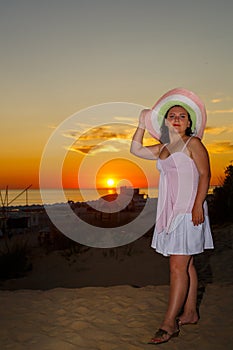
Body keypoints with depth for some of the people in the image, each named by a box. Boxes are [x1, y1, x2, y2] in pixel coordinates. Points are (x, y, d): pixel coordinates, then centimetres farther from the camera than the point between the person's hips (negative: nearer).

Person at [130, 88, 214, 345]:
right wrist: (142, 123, 14)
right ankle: (190, 313, 26)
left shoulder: (193, 143, -4)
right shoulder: (162, 148, 16)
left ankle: (169, 324, -3)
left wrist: (198, 204, -20)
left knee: (178, 267, -8)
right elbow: (136, 150, 20)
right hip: (170, 212, 7)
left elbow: (205, 174, -10)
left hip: (188, 212, -7)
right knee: (185, 265, 15)